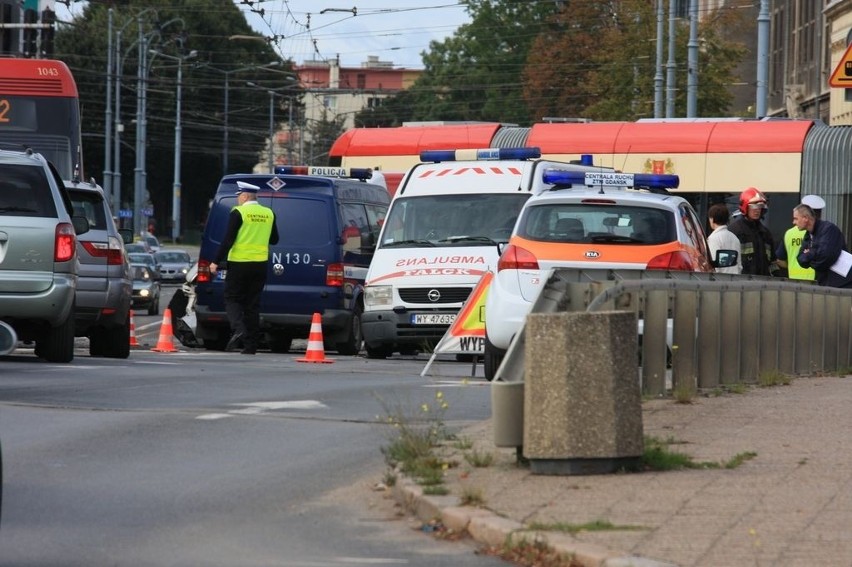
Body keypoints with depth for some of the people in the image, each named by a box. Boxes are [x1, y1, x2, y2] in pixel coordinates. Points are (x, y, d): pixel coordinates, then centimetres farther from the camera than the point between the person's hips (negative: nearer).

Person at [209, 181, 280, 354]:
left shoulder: (238, 213, -10)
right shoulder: (269, 214, 7)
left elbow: (228, 240, -14)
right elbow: (274, 240, 15)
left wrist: (216, 262, -10)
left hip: (239, 263, -5)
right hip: (260, 265, 5)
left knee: (232, 299, 5)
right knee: (253, 304, 9)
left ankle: (238, 329, -20)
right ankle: (251, 344, 6)